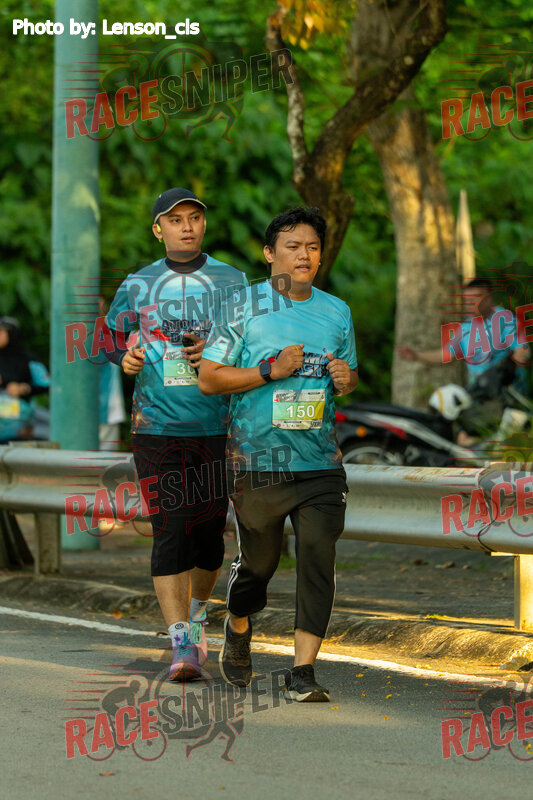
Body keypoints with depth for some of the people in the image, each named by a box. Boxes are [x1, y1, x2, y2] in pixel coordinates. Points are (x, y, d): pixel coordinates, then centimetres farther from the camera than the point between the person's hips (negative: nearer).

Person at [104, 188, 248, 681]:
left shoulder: (233, 282, 6)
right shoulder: (137, 285, 8)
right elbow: (113, 332, 22)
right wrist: (125, 356, 0)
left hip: (217, 426, 1)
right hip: (156, 427, -1)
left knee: (210, 529, 7)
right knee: (169, 529, -10)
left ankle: (196, 613, 35)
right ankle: (182, 643, -12)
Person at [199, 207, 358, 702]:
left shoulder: (336, 311, 11)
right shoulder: (244, 307, -2)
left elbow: (349, 373, 23)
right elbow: (208, 378, -5)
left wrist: (346, 379, -2)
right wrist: (271, 370, -15)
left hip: (320, 462, 3)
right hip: (258, 460, -2)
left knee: (318, 563, -8)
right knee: (257, 560, 10)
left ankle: (302, 673, -5)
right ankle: (238, 630, 41)